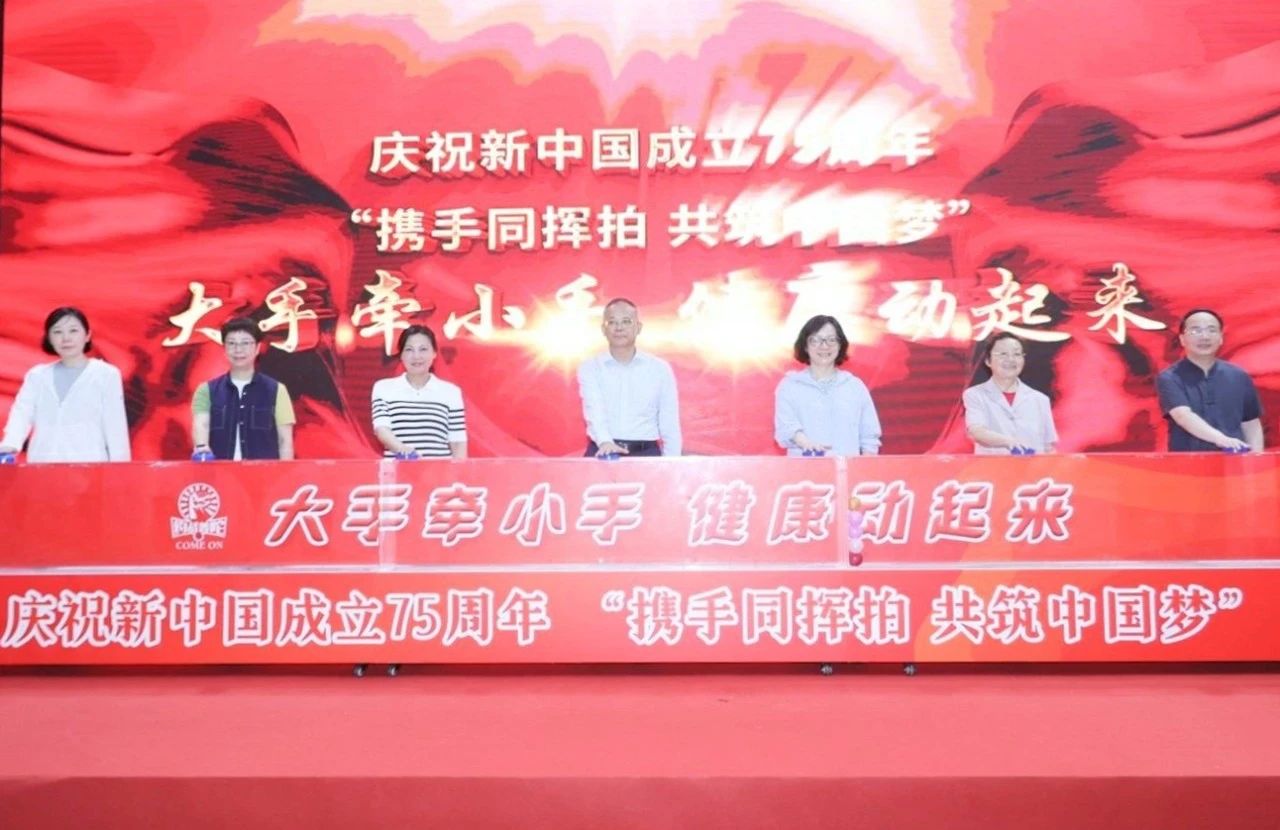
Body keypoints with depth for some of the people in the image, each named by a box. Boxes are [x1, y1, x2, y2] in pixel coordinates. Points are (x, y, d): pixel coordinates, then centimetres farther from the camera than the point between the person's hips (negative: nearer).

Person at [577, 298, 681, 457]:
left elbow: (670, 426, 8)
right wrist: (605, 441, -32)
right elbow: (594, 410, -13)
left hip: (646, 453, 1)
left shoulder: (660, 369, 8)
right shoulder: (590, 368, 6)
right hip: (602, 452, -1)